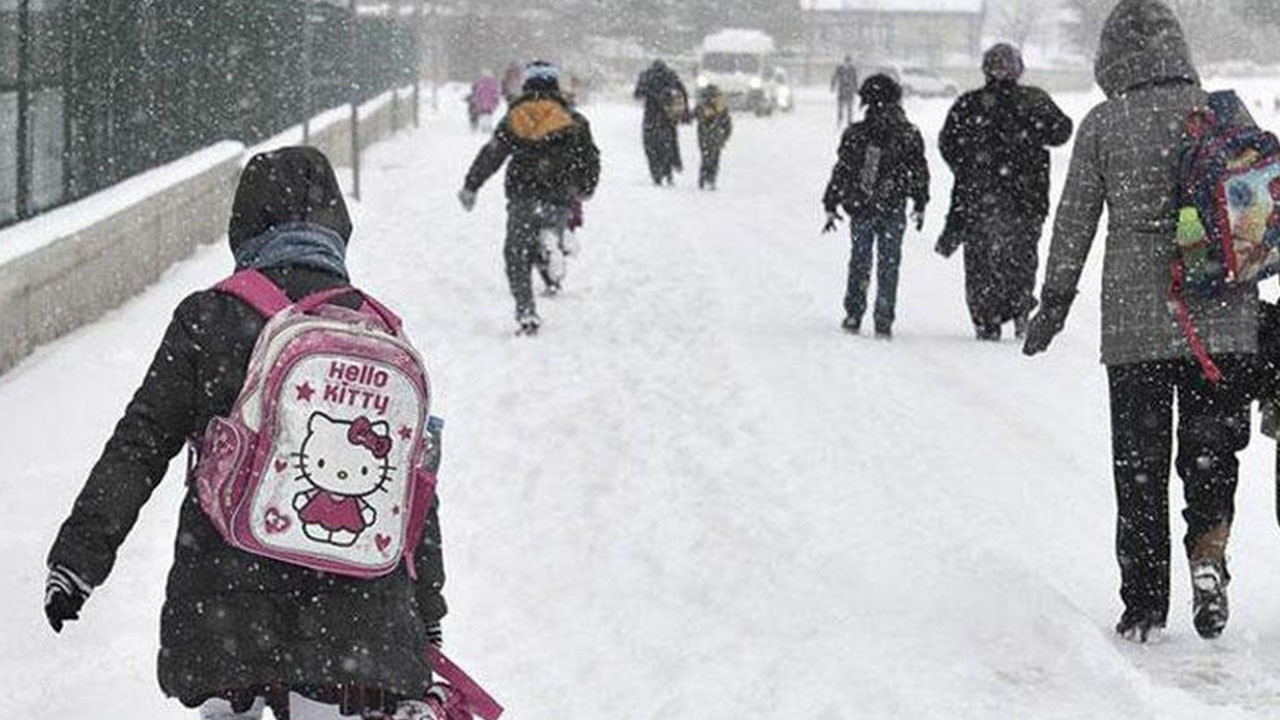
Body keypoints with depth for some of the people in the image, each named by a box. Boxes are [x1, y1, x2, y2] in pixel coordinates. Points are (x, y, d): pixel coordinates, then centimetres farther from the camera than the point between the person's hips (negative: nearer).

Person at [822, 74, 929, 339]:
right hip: (893, 210, 0)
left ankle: (854, 316, 12)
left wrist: (831, 206, 5)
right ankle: (884, 321, 3)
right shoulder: (909, 135, -3)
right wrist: (920, 205, 16)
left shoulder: (855, 134, -6)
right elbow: (919, 173, 4)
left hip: (860, 209, 0)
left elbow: (841, 172, -2)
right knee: (888, 265, 7)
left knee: (859, 263, 13)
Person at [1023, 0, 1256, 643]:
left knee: (1139, 462, 8)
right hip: (1222, 316, 1)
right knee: (1212, 445, 13)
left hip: (1134, 317, -1)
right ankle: (1208, 550, -13)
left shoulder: (1102, 125, -2)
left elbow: (1075, 220, 1)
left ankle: (1144, 603, 10)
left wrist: (1054, 301, 12)